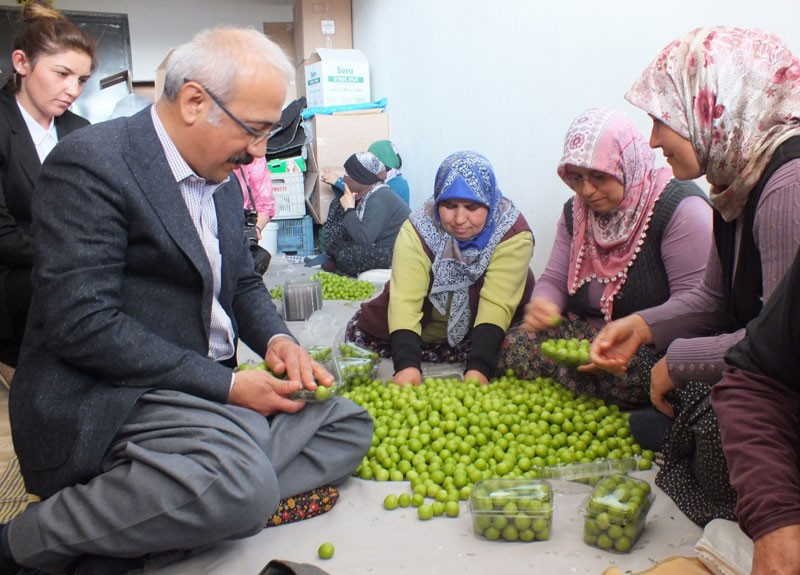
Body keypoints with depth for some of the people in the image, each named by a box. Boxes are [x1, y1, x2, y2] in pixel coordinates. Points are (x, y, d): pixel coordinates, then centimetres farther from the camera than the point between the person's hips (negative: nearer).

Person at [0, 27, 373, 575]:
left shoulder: (222, 177, 12)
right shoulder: (90, 164, -15)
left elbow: (243, 282, 21)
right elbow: (81, 324, -21)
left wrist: (276, 339, -2)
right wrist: (227, 385, -19)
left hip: (209, 389, 10)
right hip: (108, 398, -9)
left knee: (348, 426, 1)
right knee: (244, 487, -32)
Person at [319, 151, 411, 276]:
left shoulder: (379, 201, -27)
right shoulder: (366, 193, 2)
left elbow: (364, 238, -33)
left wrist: (349, 209, -24)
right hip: (375, 242, 10)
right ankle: (334, 259, 5)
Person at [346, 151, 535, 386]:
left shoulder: (512, 232, -25)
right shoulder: (418, 229, -22)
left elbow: (497, 303, -32)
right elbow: (405, 298, -31)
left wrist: (478, 367, -44)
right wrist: (407, 364, -45)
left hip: (479, 336, 1)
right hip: (422, 332, 0)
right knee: (360, 331, -12)